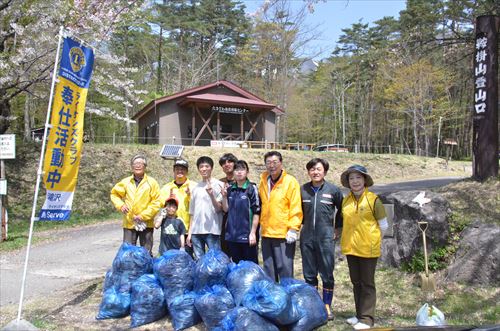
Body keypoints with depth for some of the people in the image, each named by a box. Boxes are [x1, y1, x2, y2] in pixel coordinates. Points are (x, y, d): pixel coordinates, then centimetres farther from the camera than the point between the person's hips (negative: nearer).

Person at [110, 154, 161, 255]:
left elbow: (156, 202, -6)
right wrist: (120, 205, -2)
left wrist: (143, 215, -13)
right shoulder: (126, 182, 6)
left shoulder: (152, 182, -2)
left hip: (146, 224, -2)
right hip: (129, 223, 2)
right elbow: (114, 194, 17)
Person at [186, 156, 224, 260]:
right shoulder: (196, 188, 15)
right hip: (196, 231, 5)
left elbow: (219, 208, -6)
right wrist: (189, 232, 13)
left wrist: (211, 195, -21)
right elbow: (192, 213, 17)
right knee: (198, 260, 9)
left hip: (212, 230, -5)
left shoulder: (218, 184, 1)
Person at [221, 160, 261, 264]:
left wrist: (253, 233, -10)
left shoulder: (251, 189, -5)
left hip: (247, 235, -4)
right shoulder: (230, 189, 9)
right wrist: (224, 196, -4)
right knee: (236, 265, 13)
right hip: (232, 235, 5)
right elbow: (226, 209, 12)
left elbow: (256, 212, -7)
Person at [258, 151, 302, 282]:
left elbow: (296, 208, -10)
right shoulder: (263, 181, 9)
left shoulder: (290, 181, -8)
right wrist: (262, 225, 13)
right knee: (268, 269, 15)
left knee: (285, 268, -1)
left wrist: (293, 229, -14)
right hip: (266, 233, 6)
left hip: (284, 234, -6)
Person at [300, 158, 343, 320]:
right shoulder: (303, 190, 2)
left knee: (327, 274, 4)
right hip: (307, 238, 2)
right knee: (309, 274, 10)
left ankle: (327, 306, 19)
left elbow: (341, 209, 11)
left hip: (326, 237, -2)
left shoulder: (333, 190, -4)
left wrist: (337, 227, 9)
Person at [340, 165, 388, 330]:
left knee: (367, 283, 4)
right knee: (356, 282, 15)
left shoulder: (373, 200, -11)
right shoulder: (346, 200, 3)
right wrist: (349, 239, 11)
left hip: (368, 248, -5)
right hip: (350, 248, 5)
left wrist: (373, 240, 5)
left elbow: (383, 225, -3)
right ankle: (360, 314, 27)